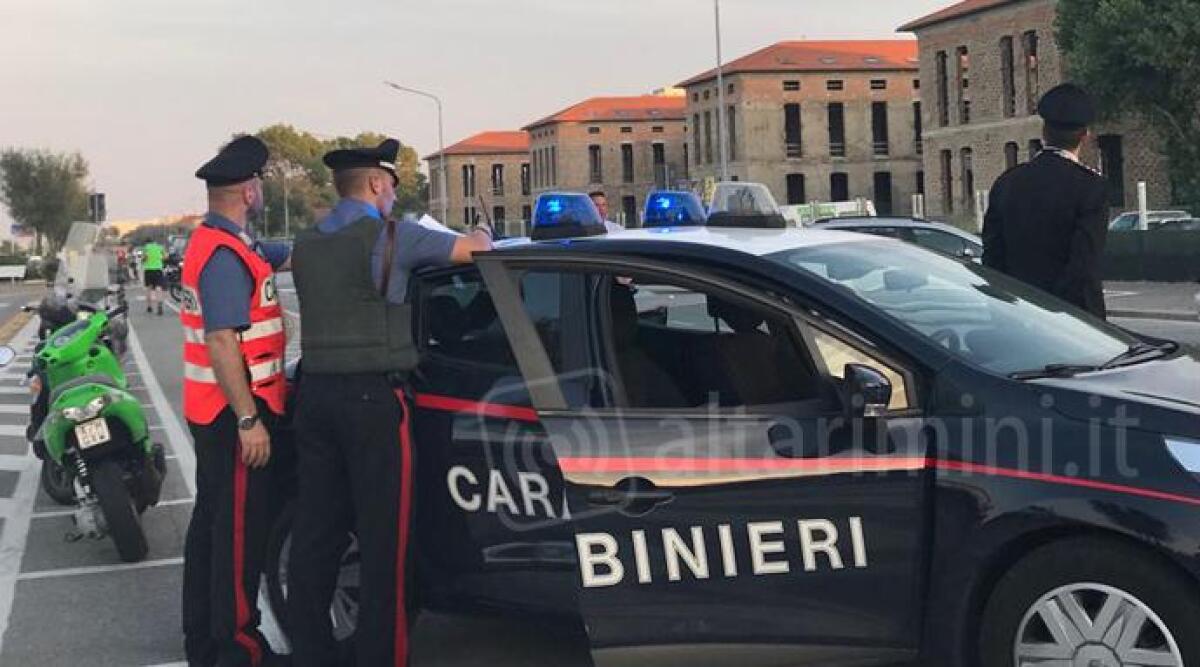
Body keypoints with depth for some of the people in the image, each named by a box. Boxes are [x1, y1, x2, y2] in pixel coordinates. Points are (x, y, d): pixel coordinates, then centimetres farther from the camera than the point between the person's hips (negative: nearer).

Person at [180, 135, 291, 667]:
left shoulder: (216, 243, 12)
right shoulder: (225, 256, -20)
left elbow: (282, 257, 25)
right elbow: (222, 343, -25)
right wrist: (248, 420, -24)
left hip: (212, 410, 11)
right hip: (234, 411, -11)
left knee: (212, 519, 17)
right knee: (241, 528, -4)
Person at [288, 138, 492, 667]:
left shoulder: (307, 246, 12)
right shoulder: (390, 236, -6)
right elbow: (473, 248, 0)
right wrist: (482, 234, 23)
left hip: (315, 392, 7)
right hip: (373, 396, -7)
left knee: (316, 527, 9)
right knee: (382, 533, -2)